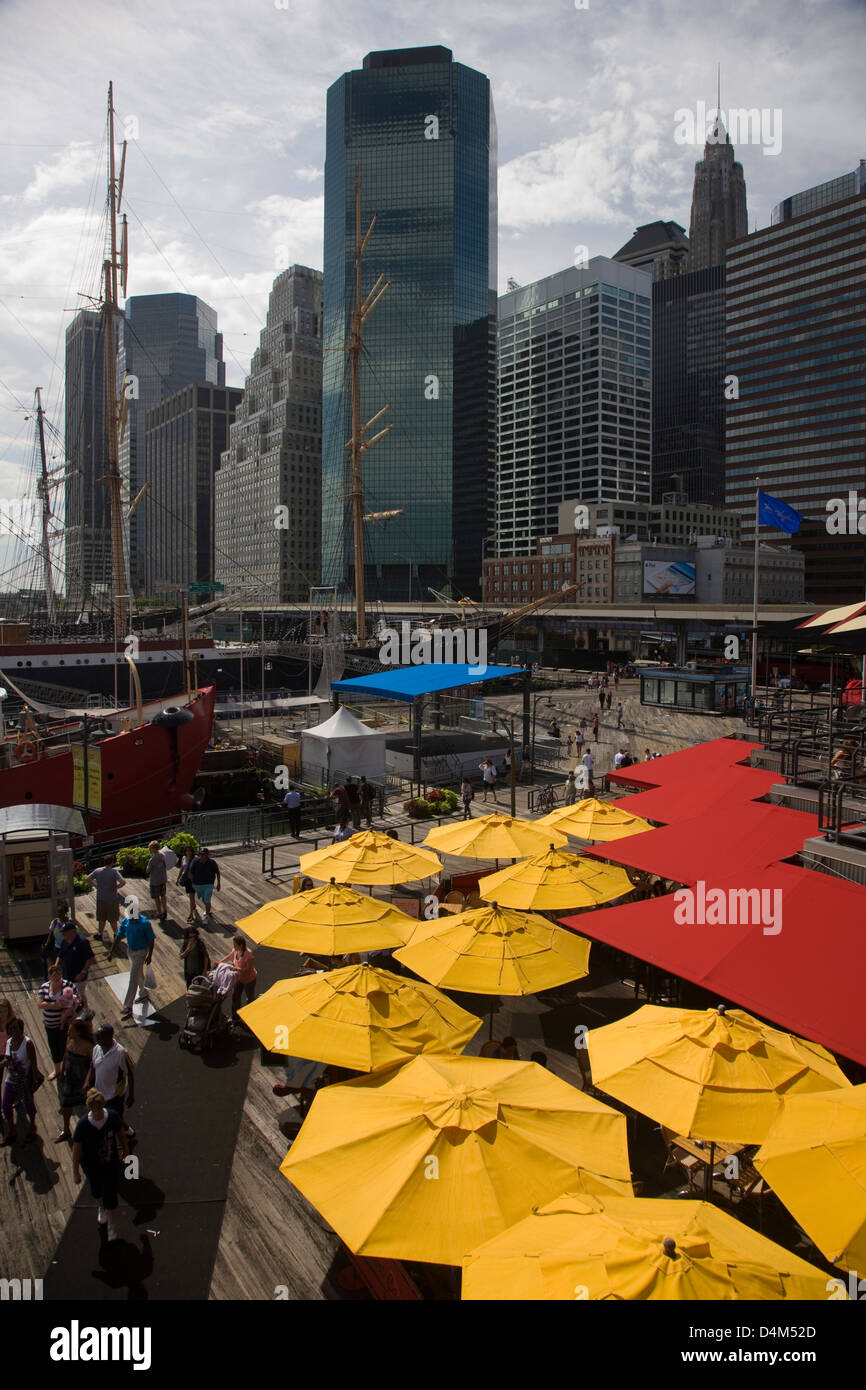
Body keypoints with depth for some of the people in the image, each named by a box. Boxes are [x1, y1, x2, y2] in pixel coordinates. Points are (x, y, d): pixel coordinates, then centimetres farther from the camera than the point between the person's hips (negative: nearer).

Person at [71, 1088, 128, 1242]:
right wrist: (75, 1172, -8)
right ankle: (102, 1208, 58)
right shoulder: (83, 1125, -28)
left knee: (110, 1193, 5)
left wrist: (125, 1149, 13)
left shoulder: (112, 1117, -23)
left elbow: (120, 1133, -3)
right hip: (92, 1166, 0)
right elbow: (76, 1149, -16)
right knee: (97, 1190, 24)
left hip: (111, 1163, 0)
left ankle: (110, 1223, 30)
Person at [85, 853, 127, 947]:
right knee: (113, 918, 14)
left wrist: (95, 886, 7)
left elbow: (88, 879, 3)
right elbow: (123, 882, -29)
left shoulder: (97, 871, -5)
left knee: (101, 918, 18)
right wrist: (116, 887, -11)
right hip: (112, 899, -3)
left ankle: (100, 934, 28)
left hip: (100, 899, 3)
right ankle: (115, 934, 24)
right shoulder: (114, 872, -18)